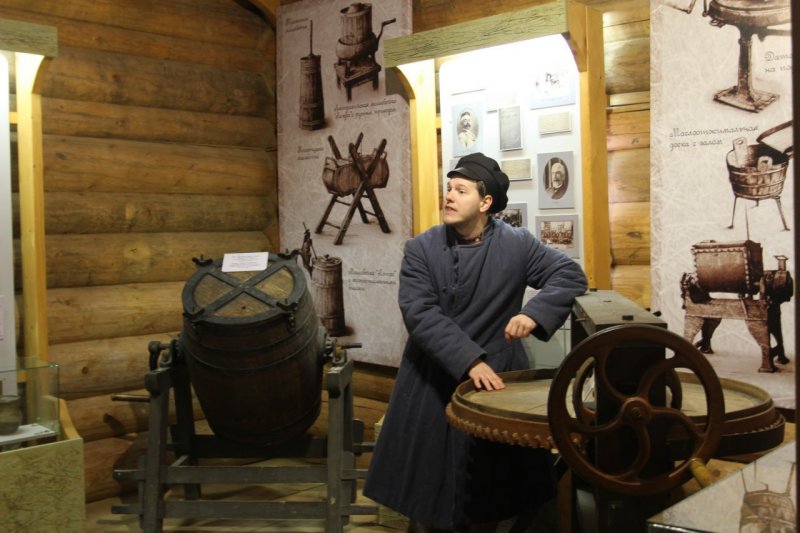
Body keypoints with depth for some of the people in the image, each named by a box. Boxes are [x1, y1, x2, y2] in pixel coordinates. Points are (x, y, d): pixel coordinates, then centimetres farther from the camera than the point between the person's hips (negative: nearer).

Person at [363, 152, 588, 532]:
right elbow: (420, 313, -17)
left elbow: (570, 275, -5)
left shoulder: (517, 245, -5)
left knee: (490, 486, 13)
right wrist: (471, 361, -27)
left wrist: (534, 313, -24)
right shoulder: (420, 249, -7)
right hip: (433, 380, 0)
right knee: (426, 478, 12)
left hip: (496, 376, 0)